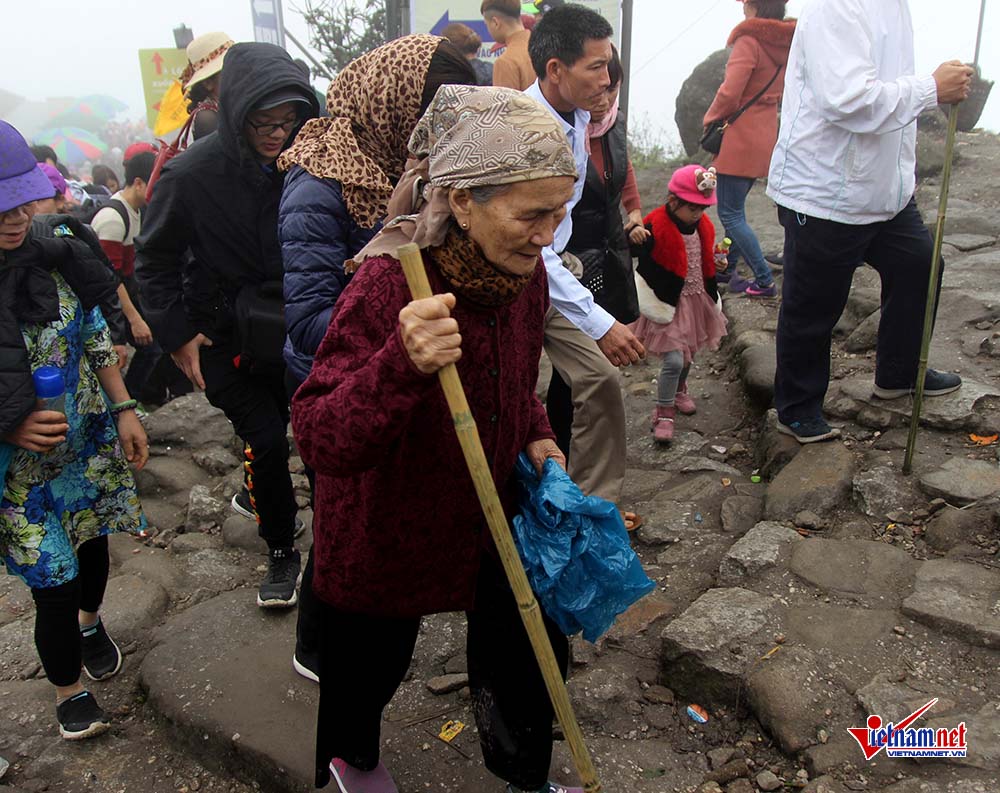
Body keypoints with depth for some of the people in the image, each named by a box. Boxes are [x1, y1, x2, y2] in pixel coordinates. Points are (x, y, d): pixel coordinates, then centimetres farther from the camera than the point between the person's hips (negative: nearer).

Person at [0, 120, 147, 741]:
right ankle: (70, 692, 34)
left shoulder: (54, 259, -7)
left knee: (92, 544, 24)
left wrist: (125, 409, 1)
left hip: (92, 444, 4)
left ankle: (90, 621, 57)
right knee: (54, 587, 6)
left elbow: (96, 339, 4)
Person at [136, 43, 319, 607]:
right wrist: (177, 333, -8)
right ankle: (282, 551, 18)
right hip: (226, 337, -2)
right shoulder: (193, 174, -15)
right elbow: (155, 259, -3)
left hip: (294, 328, 3)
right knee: (267, 440, -4)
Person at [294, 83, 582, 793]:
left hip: (489, 513, 6)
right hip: (386, 528, -5)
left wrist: (535, 438, -5)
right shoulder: (389, 283, -31)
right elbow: (319, 439, -35)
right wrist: (403, 365, -51)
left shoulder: (523, 273, -9)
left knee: (534, 644, 18)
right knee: (368, 664, 20)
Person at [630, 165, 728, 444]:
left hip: (696, 300, 7)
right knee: (673, 360, -10)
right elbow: (646, 272, -17)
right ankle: (664, 413, 6)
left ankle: (679, 390, 48)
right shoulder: (655, 229, -21)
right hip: (670, 304, -7)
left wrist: (719, 263, 0)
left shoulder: (703, 225, 2)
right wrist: (658, 308, -18)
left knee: (687, 354, 21)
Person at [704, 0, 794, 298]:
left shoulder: (749, 41, -16)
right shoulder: (785, 45, 8)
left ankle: (764, 282, -2)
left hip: (740, 139, -9)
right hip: (765, 136, 9)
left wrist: (710, 120, -3)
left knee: (730, 214, -2)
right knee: (735, 209, 20)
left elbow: (729, 94, -22)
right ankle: (727, 268, 29)